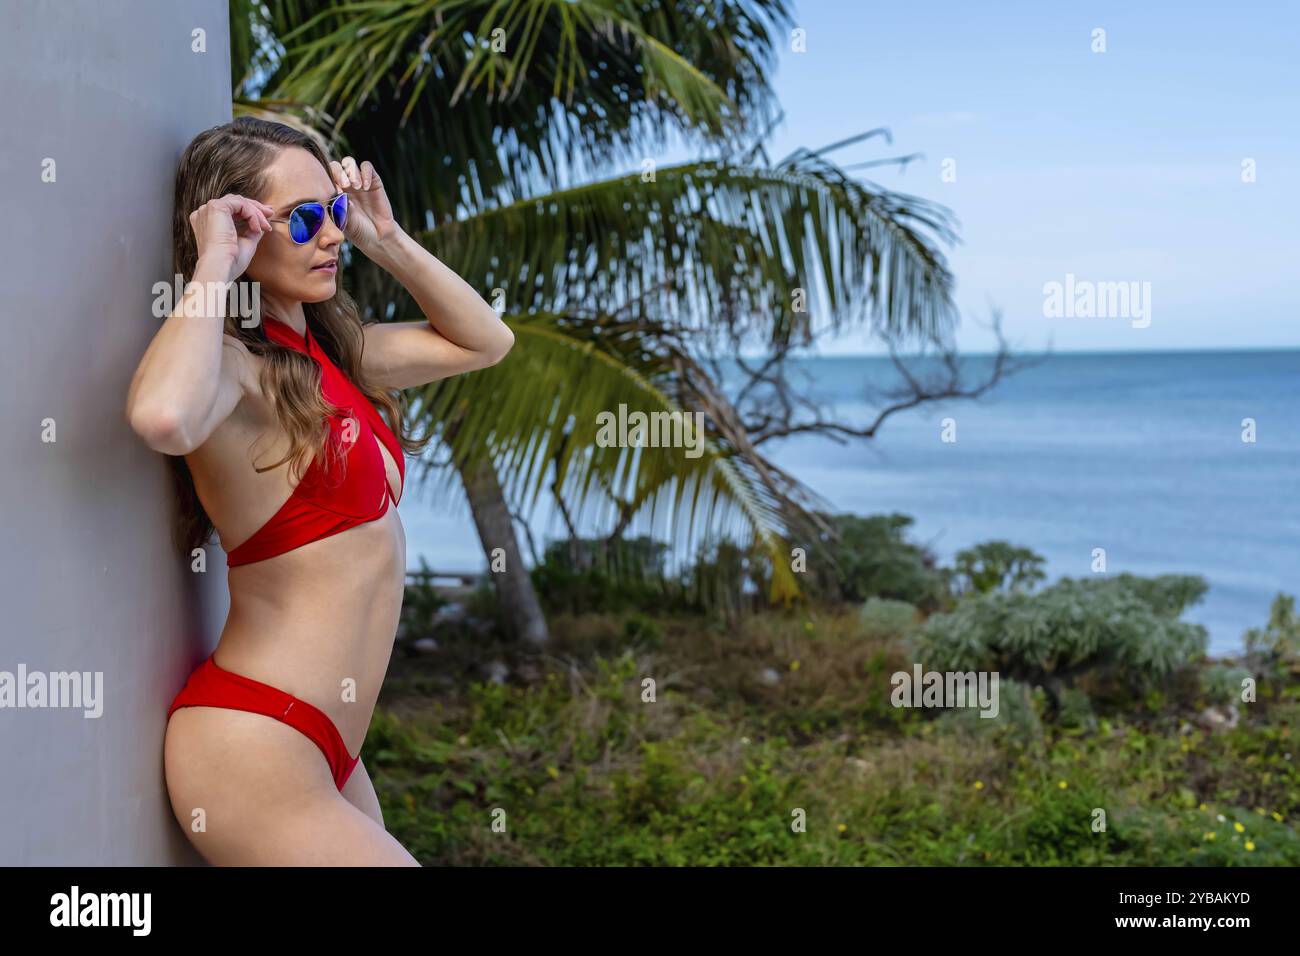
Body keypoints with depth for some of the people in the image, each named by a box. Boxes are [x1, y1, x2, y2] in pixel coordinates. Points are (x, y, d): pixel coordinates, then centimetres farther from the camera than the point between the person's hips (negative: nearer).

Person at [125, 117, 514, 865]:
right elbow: (163, 418, -39)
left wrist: (386, 239, 11)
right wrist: (214, 265, -24)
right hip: (253, 745, -9)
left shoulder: (331, 352, 12)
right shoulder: (234, 363, -14)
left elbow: (485, 341, 23)